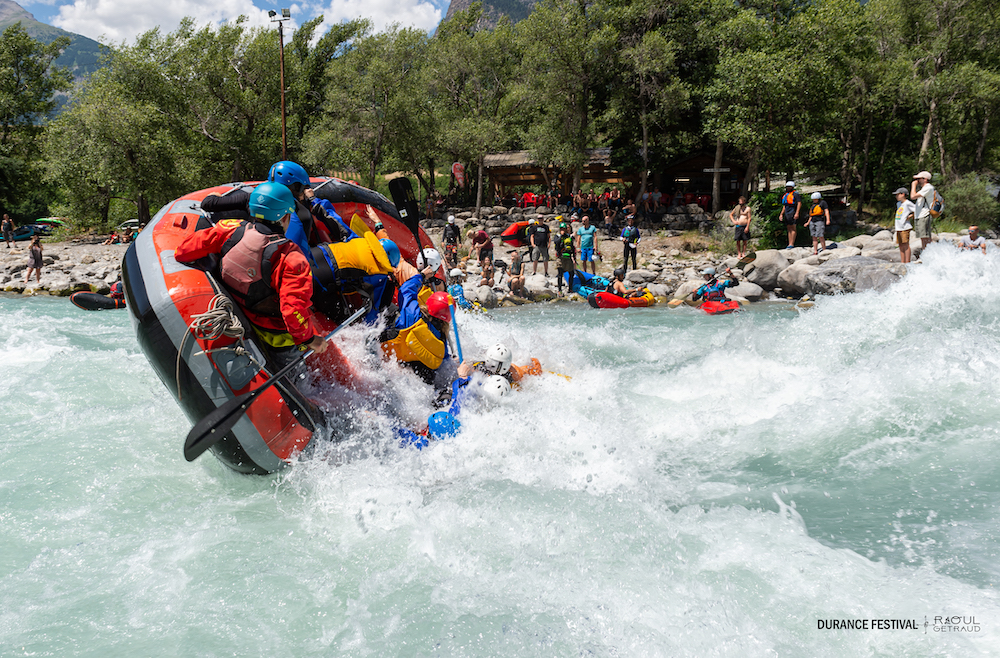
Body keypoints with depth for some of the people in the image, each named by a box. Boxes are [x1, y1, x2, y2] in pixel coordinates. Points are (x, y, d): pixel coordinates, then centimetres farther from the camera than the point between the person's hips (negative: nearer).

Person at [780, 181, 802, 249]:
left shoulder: (795, 194, -3)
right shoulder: (786, 195, 22)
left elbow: (799, 203, -12)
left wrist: (797, 213, -22)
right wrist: (781, 214, 17)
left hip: (793, 213, -8)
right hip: (787, 214, 9)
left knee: (793, 229, -11)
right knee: (789, 229, 6)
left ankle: (792, 244, -15)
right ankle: (789, 244, 6)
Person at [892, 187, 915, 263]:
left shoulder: (908, 203, -8)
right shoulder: (898, 204, 19)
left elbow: (917, 210, -12)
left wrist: (911, 216, -10)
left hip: (905, 227, -9)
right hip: (898, 228, 9)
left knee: (906, 245, -7)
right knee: (901, 246, 10)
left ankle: (907, 262, -5)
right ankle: (902, 262, 14)